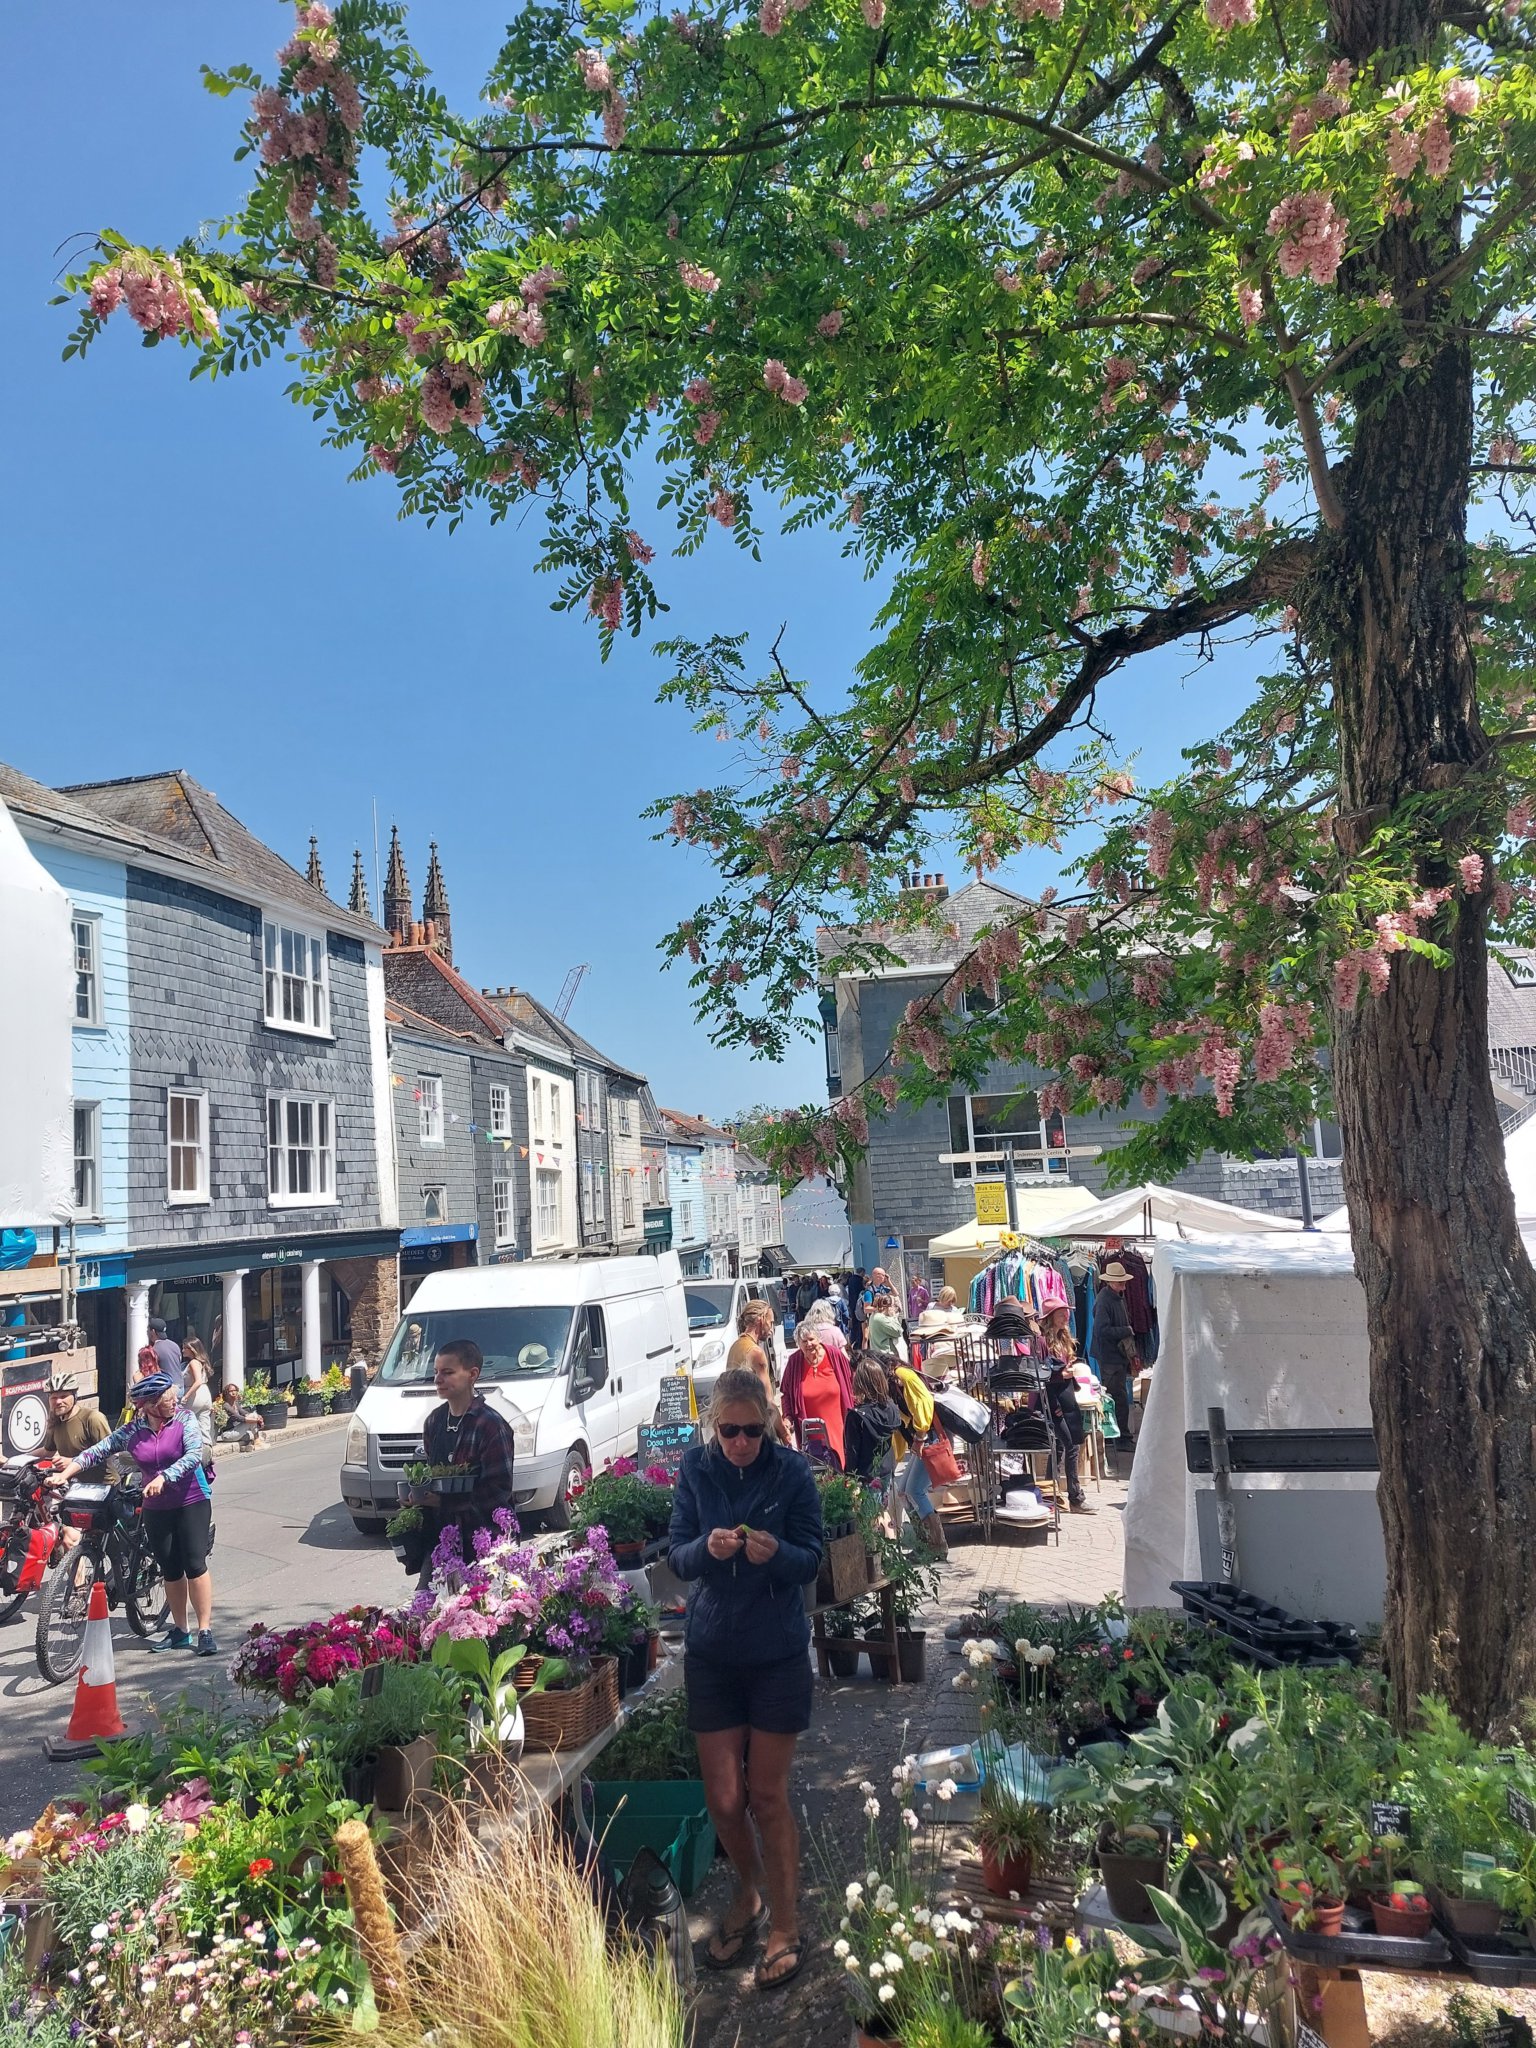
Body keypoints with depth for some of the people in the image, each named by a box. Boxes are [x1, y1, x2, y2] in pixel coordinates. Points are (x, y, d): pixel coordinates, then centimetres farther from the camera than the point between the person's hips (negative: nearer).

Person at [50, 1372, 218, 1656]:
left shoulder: (185, 1419, -9)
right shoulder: (132, 1432, -2)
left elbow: (194, 1455, -22)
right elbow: (96, 1451, -1)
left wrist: (163, 1478, -34)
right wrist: (64, 1474, -14)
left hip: (192, 1502, -3)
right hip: (156, 1507, 3)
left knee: (194, 1565, -7)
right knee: (170, 1571, 10)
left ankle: (205, 1631, -1)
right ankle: (179, 1631, 22)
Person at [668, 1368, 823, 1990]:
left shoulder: (791, 1471, -11)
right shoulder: (695, 1468, -6)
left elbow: (811, 1561, -9)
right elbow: (676, 1557, -5)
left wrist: (775, 1552, -31)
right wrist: (707, 1548, -28)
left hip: (778, 1653, -2)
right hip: (711, 1651, 2)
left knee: (767, 1797, 7)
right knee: (723, 1799, 9)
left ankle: (784, 1925, 28)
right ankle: (749, 1895, 38)